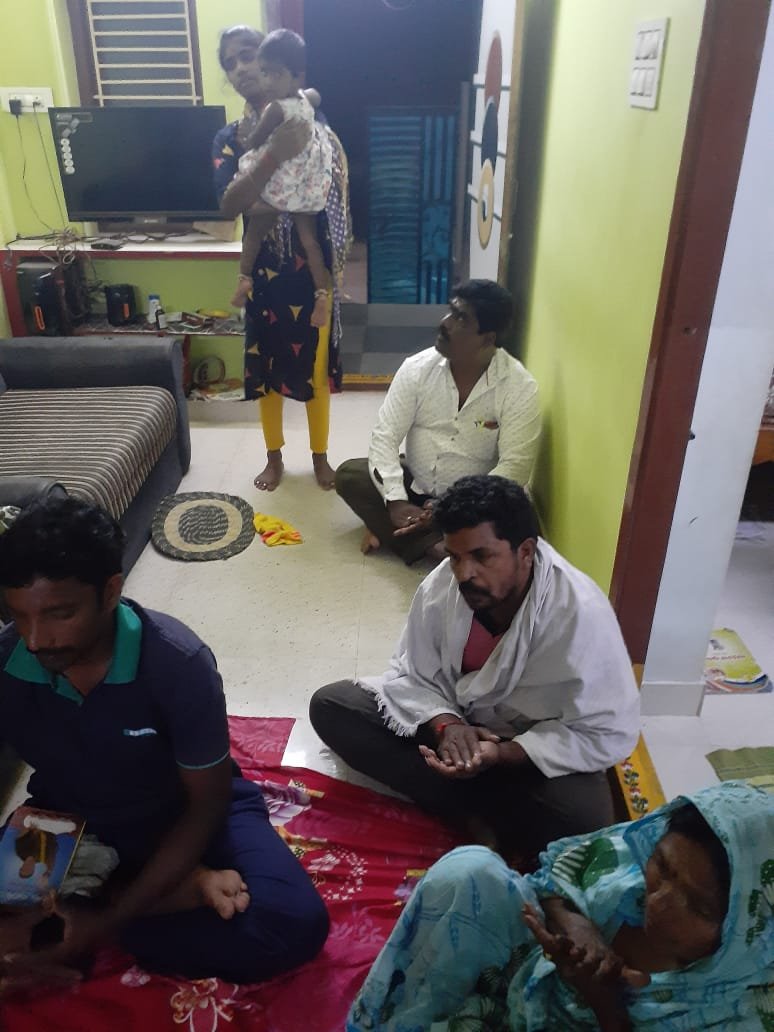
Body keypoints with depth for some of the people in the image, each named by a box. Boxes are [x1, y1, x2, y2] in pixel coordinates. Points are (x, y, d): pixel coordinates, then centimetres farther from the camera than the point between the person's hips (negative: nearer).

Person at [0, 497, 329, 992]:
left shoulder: (178, 662, -28)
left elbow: (206, 804, -19)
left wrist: (111, 920, -25)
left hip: (182, 815, -2)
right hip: (69, 825, 3)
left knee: (294, 923, -24)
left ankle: (101, 896, -11)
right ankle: (184, 890, -12)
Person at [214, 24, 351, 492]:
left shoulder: (311, 126, -2)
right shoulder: (230, 138, -1)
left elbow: (338, 196, -2)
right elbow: (230, 205, -19)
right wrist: (274, 156, -32)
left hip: (312, 272, -1)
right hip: (265, 273, 1)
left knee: (316, 366, 9)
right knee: (267, 367, 12)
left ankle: (320, 456, 29)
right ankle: (274, 456, 31)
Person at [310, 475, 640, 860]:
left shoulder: (580, 613, -28)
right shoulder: (440, 586, -17)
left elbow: (609, 734, -23)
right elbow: (412, 676, -5)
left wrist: (501, 754, -32)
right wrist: (445, 724, -26)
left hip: (533, 749, -4)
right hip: (454, 722, 5)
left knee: (584, 817, -35)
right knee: (330, 705, -13)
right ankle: (474, 818, -15)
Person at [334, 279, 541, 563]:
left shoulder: (519, 388, -18)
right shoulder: (418, 367, -10)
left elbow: (514, 468, -21)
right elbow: (386, 434, -11)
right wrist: (396, 501, -25)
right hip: (413, 485, 3)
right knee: (349, 474, -16)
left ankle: (393, 532, -20)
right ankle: (430, 545, -23)